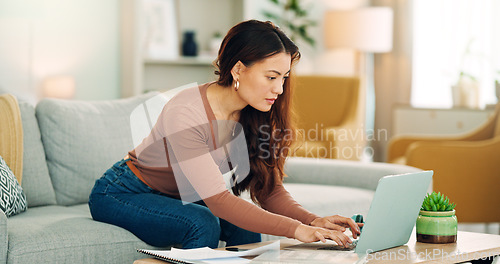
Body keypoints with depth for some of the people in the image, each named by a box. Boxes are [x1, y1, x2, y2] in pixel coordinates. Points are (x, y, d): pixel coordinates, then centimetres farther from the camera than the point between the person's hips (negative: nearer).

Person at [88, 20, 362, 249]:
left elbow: (269, 189, -11)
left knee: (246, 228, -19)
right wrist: (294, 229, -45)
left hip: (180, 198, 6)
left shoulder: (254, 116, -11)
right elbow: (218, 199, -38)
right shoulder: (185, 114, -33)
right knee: (203, 222, -32)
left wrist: (312, 220, -30)